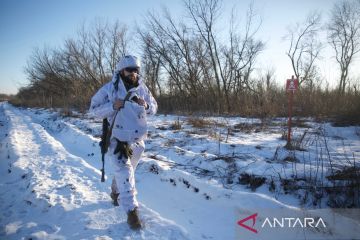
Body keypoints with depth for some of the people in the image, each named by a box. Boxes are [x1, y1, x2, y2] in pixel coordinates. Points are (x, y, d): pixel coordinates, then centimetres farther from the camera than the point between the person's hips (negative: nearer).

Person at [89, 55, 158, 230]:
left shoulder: (142, 88, -1)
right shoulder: (109, 88, -10)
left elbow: (154, 108, 7)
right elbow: (94, 109, -8)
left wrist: (146, 105, -16)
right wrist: (112, 106, -25)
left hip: (137, 139, 4)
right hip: (117, 138, -4)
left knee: (124, 171, 22)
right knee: (125, 172, -12)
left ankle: (116, 192, 50)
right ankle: (132, 211, -1)